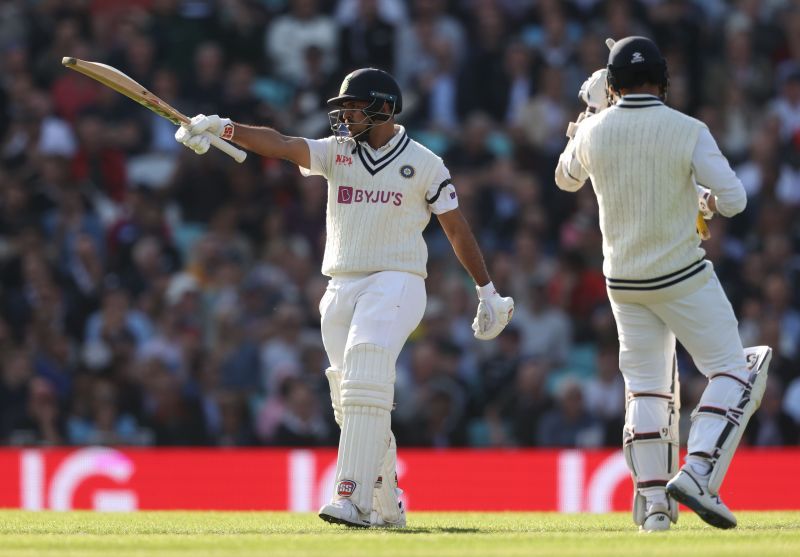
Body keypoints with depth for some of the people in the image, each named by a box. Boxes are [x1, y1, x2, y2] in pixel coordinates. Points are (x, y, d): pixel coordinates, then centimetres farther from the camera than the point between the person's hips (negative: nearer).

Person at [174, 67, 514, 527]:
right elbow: (282, 145, -8)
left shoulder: (423, 164, 0)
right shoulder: (338, 152, 8)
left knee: (365, 384, -24)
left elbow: (457, 229, 7)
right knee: (354, 402, 6)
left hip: (395, 285, -5)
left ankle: (353, 501, -31)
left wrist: (488, 292, 10)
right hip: (341, 290, 5)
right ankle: (388, 509, 18)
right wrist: (224, 128, -25)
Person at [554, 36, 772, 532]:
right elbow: (733, 201, -15)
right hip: (682, 275, -4)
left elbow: (566, 178, 19)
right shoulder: (688, 132, -14)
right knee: (734, 370, 4)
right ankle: (698, 473, -14)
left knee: (645, 386, 12)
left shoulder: (593, 132, -3)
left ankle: (653, 503, 5)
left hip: (623, 281, 5)